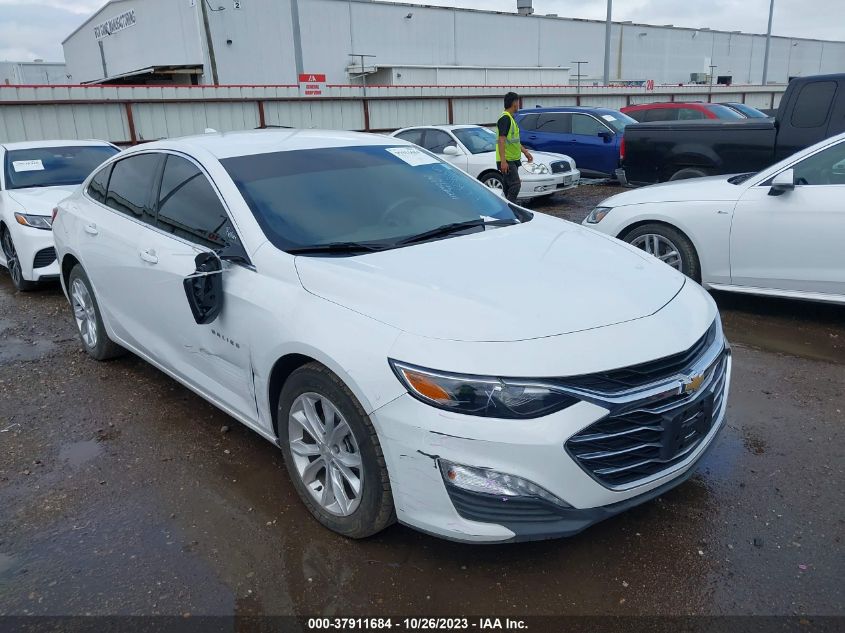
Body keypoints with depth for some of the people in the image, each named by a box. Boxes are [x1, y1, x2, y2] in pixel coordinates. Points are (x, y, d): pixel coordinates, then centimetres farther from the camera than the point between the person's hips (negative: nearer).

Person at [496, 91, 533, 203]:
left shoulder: (511, 118, 18)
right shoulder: (505, 118, -13)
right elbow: (501, 140, -20)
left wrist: (525, 152, 28)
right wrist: (503, 161, -26)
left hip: (513, 160, 10)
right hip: (507, 161, -10)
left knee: (509, 187, 10)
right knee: (515, 185, -16)